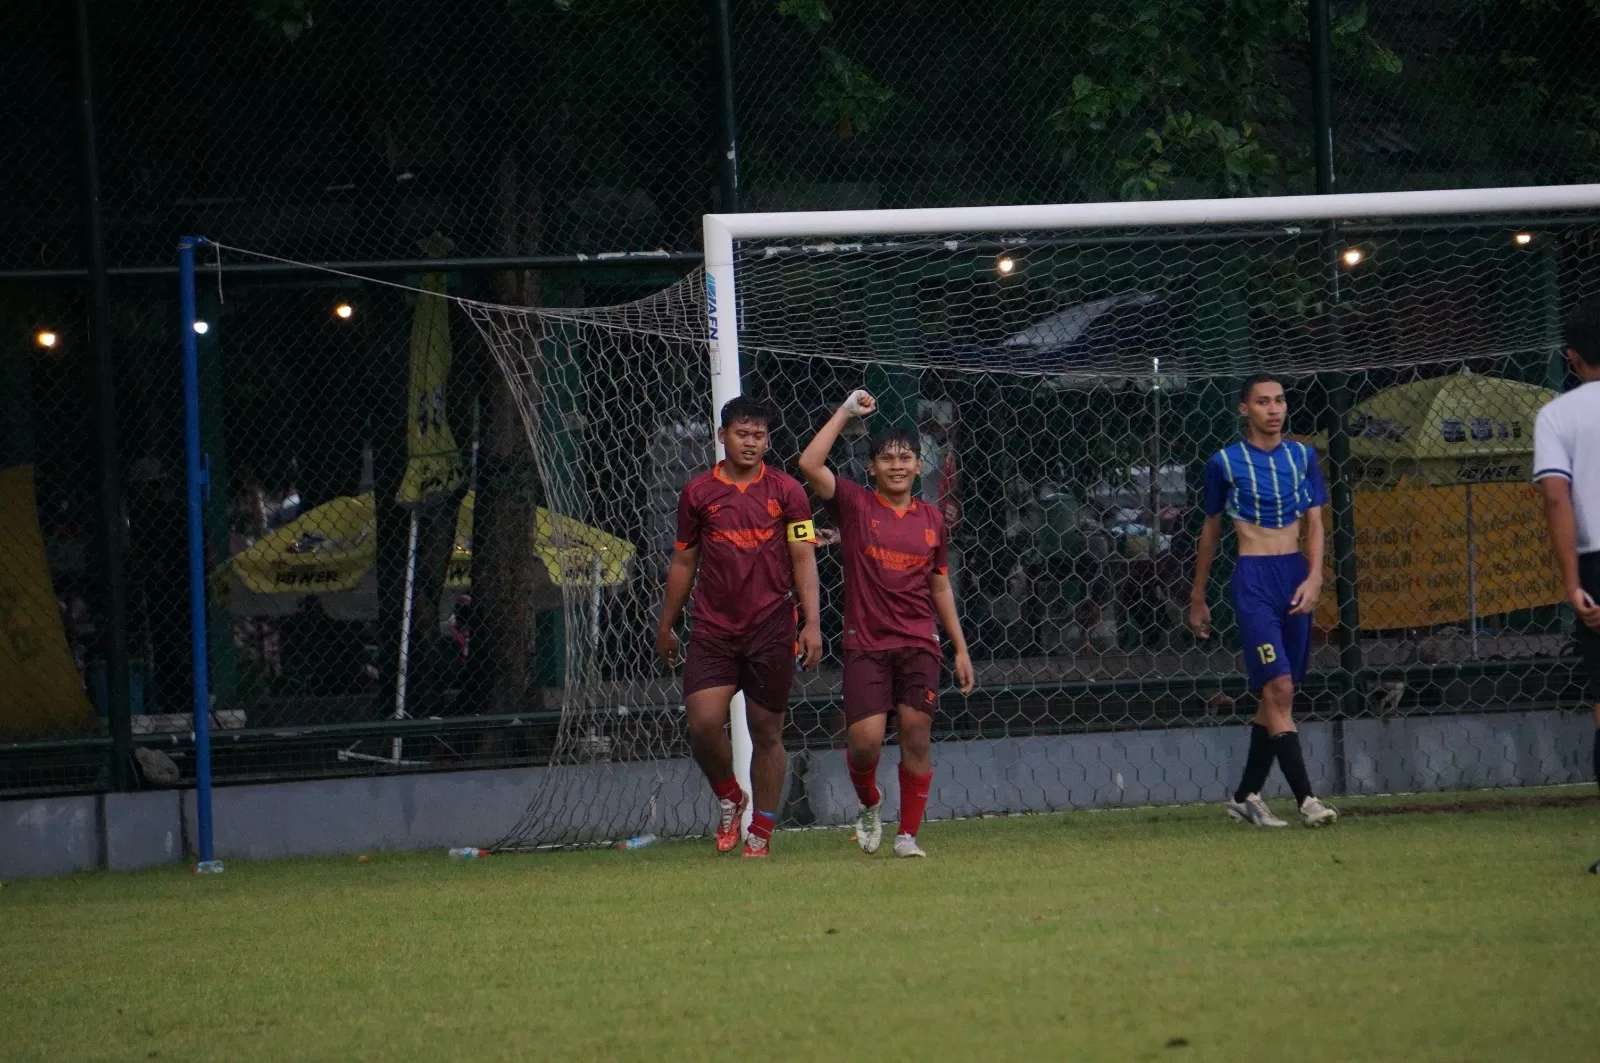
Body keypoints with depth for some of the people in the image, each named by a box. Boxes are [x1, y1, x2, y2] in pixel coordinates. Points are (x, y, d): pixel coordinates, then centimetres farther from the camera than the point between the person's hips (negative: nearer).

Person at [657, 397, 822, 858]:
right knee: (703, 722, -13)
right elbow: (684, 562, 15)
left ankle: (761, 833, 13)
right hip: (712, 629, 1)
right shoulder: (698, 492, 6)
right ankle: (729, 798, 14)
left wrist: (811, 623, -7)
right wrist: (666, 625, 17)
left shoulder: (786, 491, 3)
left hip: (771, 628, -1)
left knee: (767, 732, 3)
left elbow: (803, 559, 1)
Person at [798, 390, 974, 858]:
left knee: (916, 739, -3)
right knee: (866, 741, -10)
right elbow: (810, 464, -12)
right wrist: (847, 411, -8)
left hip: (919, 644, 2)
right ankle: (870, 805, 21)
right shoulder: (855, 505, 2)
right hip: (866, 644, -2)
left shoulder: (931, 519, 11)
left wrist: (960, 648, 15)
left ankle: (908, 834, 8)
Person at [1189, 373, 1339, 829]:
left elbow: (1314, 523, 9)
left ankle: (1246, 796, 18)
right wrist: (1197, 598, 16)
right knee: (1279, 688, -15)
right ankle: (1305, 799, -20)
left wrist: (1314, 577, -8)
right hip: (1253, 577, -4)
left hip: (1296, 575, 4)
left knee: (1275, 694, 7)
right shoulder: (1225, 462, 2)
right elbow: (1211, 530, 11)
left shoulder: (1302, 457, 10)